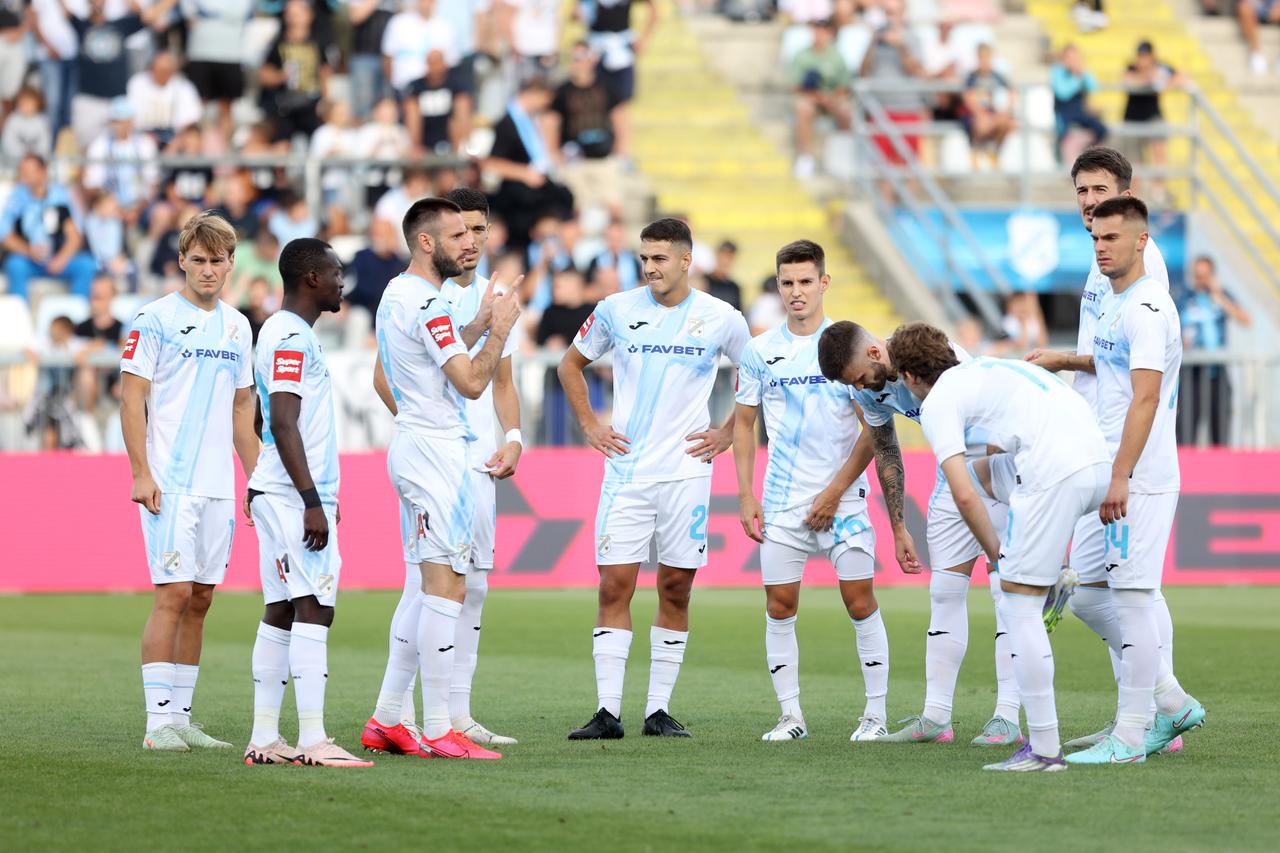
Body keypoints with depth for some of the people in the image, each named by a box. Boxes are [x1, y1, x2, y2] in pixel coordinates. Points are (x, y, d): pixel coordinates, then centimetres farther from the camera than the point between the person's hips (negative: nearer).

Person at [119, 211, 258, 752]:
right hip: (169, 483, -6)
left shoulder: (237, 326, 14)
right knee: (174, 593, -11)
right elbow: (131, 399, -6)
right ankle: (158, 722, -9)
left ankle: (181, 717, 11)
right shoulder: (155, 319, -4)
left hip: (219, 486, 6)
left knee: (200, 598, 7)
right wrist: (141, 474, -14)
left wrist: (257, 479, 18)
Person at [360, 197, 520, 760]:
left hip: (414, 446, 11)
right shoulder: (427, 304, -16)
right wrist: (501, 328, -5)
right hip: (437, 454, -11)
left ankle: (385, 721, 15)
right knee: (446, 587, -9)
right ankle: (437, 731, -9)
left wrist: (480, 326, 24)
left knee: (432, 588, 14)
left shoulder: (397, 295, 15)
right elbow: (471, 383, -19)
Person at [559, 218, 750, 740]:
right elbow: (571, 366, 17)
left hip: (686, 472, 0)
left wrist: (726, 433, 7)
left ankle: (658, 711, 9)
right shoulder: (616, 311, 2)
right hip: (626, 472, 0)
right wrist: (588, 425, 8)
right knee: (614, 586, -6)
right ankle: (608, 712, -5)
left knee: (676, 589, 2)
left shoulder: (721, 319, 1)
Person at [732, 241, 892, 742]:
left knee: (860, 601, -6)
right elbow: (744, 423, 13)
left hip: (842, 499, -3)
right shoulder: (760, 352, 6)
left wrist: (835, 492, -8)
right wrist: (745, 496, 4)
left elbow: (875, 428, -3)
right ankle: (791, 715, 7)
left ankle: (876, 714, 1)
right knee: (779, 606, 0)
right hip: (781, 503, 3)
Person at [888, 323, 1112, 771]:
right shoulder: (993, 367, 31)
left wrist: (997, 554, 11)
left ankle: (1044, 749, -2)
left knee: (1019, 605, 0)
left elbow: (965, 496, -1)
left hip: (1053, 476, -8)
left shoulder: (937, 403, 7)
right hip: (1099, 462, 8)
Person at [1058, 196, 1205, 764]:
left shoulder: (1146, 308, -14)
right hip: (1110, 473, 10)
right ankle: (1172, 704, 19)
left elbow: (1146, 398, -21)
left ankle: (1130, 735, -3)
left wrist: (1119, 477, -25)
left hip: (1139, 480, -10)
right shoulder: (1113, 304, 16)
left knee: (1130, 596, -7)